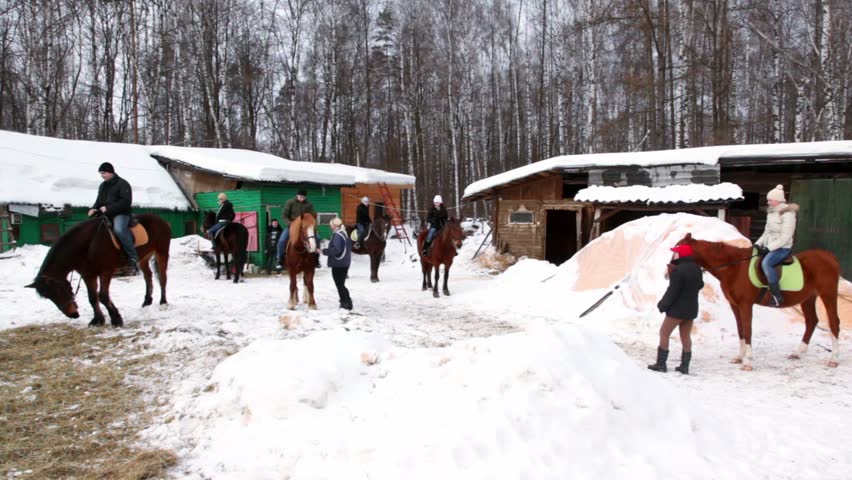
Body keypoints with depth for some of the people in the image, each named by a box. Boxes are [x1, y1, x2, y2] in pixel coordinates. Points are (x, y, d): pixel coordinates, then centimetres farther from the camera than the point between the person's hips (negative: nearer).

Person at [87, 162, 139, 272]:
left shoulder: (122, 184, -5)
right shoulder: (102, 186, 20)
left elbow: (126, 202, -15)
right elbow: (99, 201, 26)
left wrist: (108, 208, -21)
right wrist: (94, 208, 2)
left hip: (120, 214, -8)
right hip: (106, 215, 9)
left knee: (119, 230, -36)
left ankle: (133, 258, -34)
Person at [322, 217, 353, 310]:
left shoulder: (337, 235, -19)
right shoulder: (345, 234, 10)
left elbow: (336, 249, -28)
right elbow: (350, 247, 19)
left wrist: (323, 251, -24)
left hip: (338, 264, -10)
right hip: (345, 263, 10)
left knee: (339, 284, -2)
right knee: (341, 284, 19)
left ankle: (346, 302, -2)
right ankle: (344, 302, 26)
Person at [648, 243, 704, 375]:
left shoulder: (678, 270, -22)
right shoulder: (697, 268, 4)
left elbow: (672, 291, -20)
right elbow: (700, 285, 18)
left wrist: (662, 305, -9)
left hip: (678, 308, -7)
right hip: (692, 308, 8)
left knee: (664, 333, 6)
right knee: (686, 336, 15)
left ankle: (661, 364, 8)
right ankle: (685, 366, 17)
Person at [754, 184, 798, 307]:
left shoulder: (787, 214, -14)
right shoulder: (771, 212, 13)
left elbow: (785, 237, -19)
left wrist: (769, 248, -23)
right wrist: (758, 244, 6)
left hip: (782, 248, -10)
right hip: (769, 246, 10)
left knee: (766, 263, -33)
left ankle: (777, 296, -30)